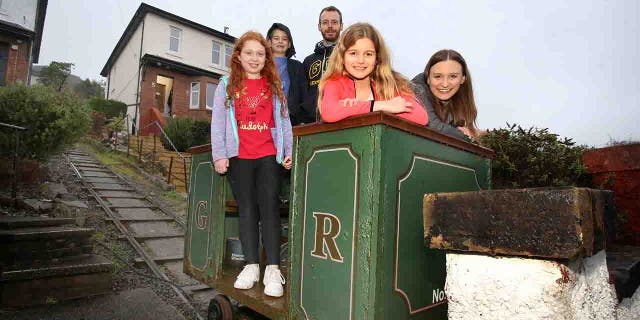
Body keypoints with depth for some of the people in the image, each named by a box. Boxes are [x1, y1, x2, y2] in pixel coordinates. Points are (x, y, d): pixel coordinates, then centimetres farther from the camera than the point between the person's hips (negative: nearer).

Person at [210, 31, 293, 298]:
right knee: (247, 209, 4)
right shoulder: (227, 85, 10)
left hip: (269, 155, 0)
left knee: (269, 207, -6)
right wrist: (219, 155, -5)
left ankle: (273, 269, -1)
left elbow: (284, 121, 8)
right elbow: (218, 122, 4)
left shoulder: (274, 86, 13)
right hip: (239, 156, 0)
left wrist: (289, 151, -2)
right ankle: (251, 266, 12)